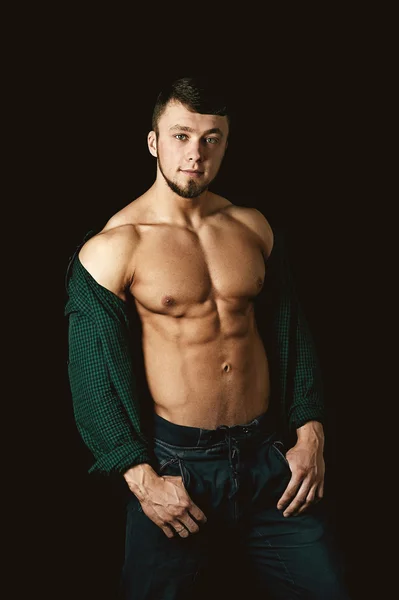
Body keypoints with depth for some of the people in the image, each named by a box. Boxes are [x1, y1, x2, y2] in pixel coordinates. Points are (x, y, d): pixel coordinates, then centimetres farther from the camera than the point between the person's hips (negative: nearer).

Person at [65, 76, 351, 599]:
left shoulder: (254, 228, 7)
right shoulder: (112, 248, -7)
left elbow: (292, 332, 11)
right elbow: (94, 373, -8)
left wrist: (310, 433, 2)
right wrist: (141, 477, -14)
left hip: (268, 456, 4)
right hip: (174, 466, -3)